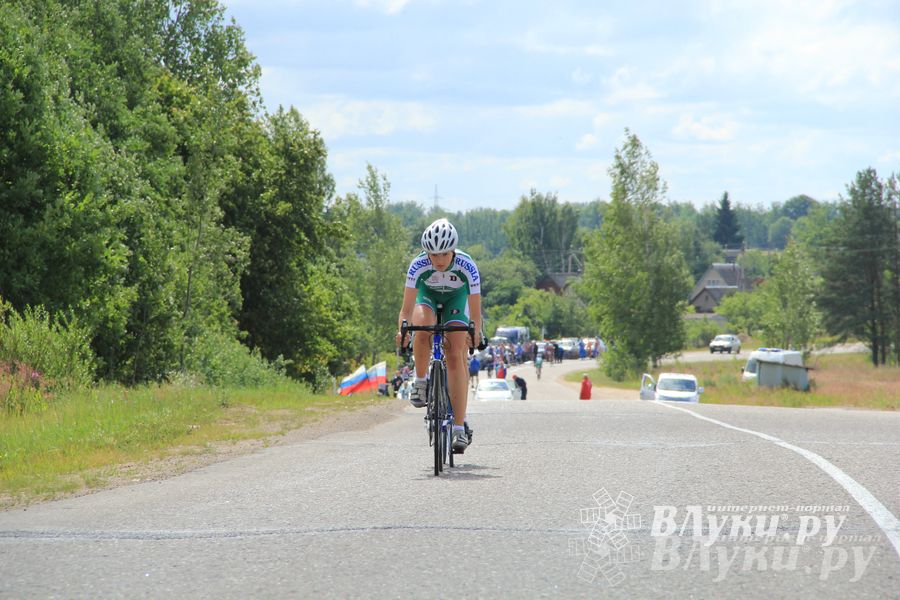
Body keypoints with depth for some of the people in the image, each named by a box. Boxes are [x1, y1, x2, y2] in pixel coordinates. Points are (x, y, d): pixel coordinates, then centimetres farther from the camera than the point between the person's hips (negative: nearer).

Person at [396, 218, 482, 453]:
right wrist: (402, 329, -53)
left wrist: (475, 334, -53)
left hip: (456, 297, 0)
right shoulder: (418, 265, -33)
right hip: (428, 294, 1)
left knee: (455, 356, -14)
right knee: (422, 327, -35)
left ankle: (460, 428, -11)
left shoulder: (466, 266, -35)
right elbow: (407, 309, -33)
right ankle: (420, 382, -12)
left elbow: (475, 312, -35)